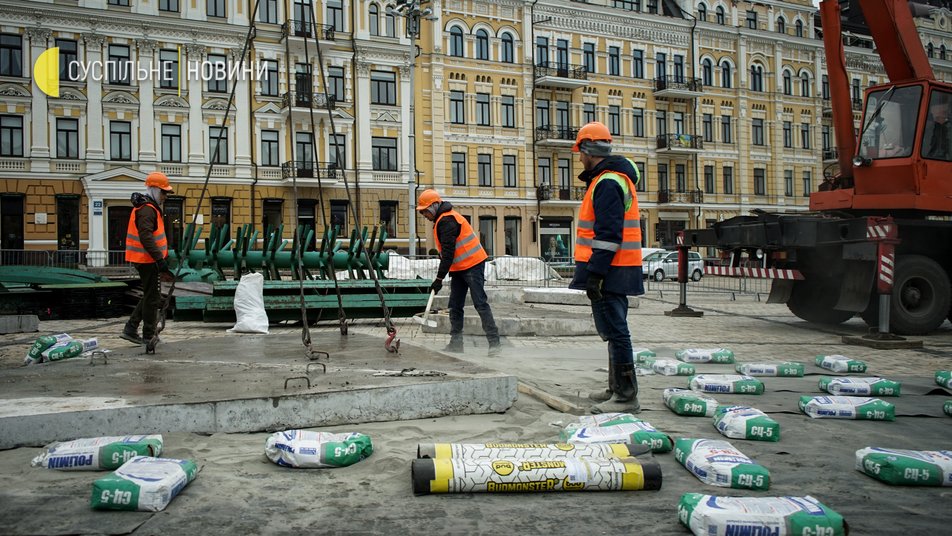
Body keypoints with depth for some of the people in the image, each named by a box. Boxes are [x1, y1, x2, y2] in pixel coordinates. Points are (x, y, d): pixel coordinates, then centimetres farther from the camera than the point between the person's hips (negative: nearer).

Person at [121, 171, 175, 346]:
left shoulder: (150, 207, 17)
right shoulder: (147, 209, -17)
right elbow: (146, 237, -27)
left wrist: (162, 258, 25)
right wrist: (160, 260, -29)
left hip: (148, 259, 10)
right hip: (147, 260, -10)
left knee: (150, 295, 17)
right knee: (152, 297, -2)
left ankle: (130, 329, 20)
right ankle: (148, 337, 6)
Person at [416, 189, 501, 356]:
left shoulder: (446, 221, -17)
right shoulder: (442, 220, 16)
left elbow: (448, 252, -22)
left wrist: (439, 278, -22)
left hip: (472, 265, -11)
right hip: (459, 268, 11)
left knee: (480, 303, -11)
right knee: (455, 306, 9)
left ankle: (494, 342, -10)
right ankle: (456, 343, 14)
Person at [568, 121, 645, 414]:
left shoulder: (607, 183, -15)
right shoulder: (613, 178, 19)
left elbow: (609, 235, -23)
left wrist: (594, 273, -23)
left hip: (609, 271, -11)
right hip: (617, 270, 11)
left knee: (615, 331, -7)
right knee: (614, 330, 17)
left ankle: (626, 396, -2)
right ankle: (617, 388, 27)